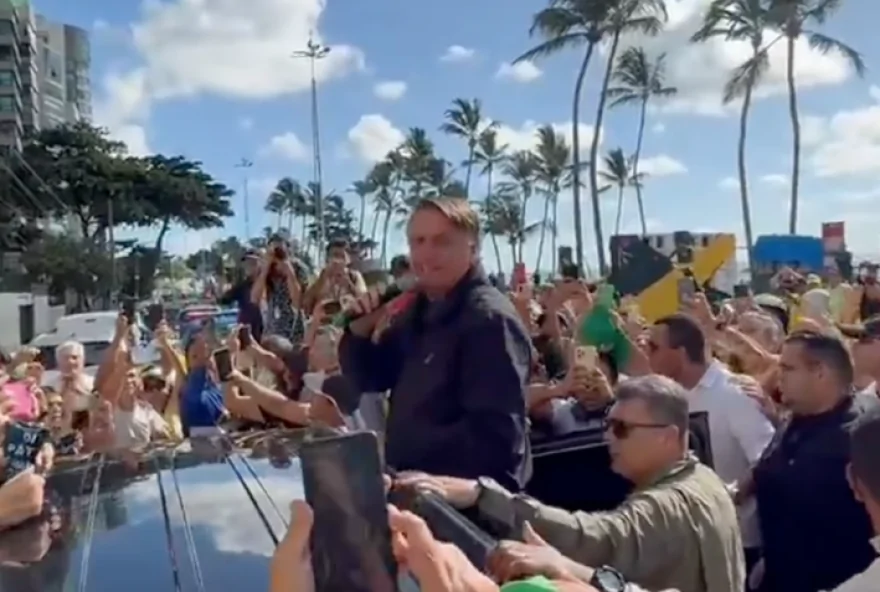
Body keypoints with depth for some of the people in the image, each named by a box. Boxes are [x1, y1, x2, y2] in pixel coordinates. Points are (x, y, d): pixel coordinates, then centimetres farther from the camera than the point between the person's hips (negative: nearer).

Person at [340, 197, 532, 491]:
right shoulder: (418, 311, 6)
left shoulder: (490, 319, -21)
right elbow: (367, 380, 12)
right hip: (414, 484, 8)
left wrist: (401, 460, -25)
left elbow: (493, 434, -28)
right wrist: (360, 329, -7)